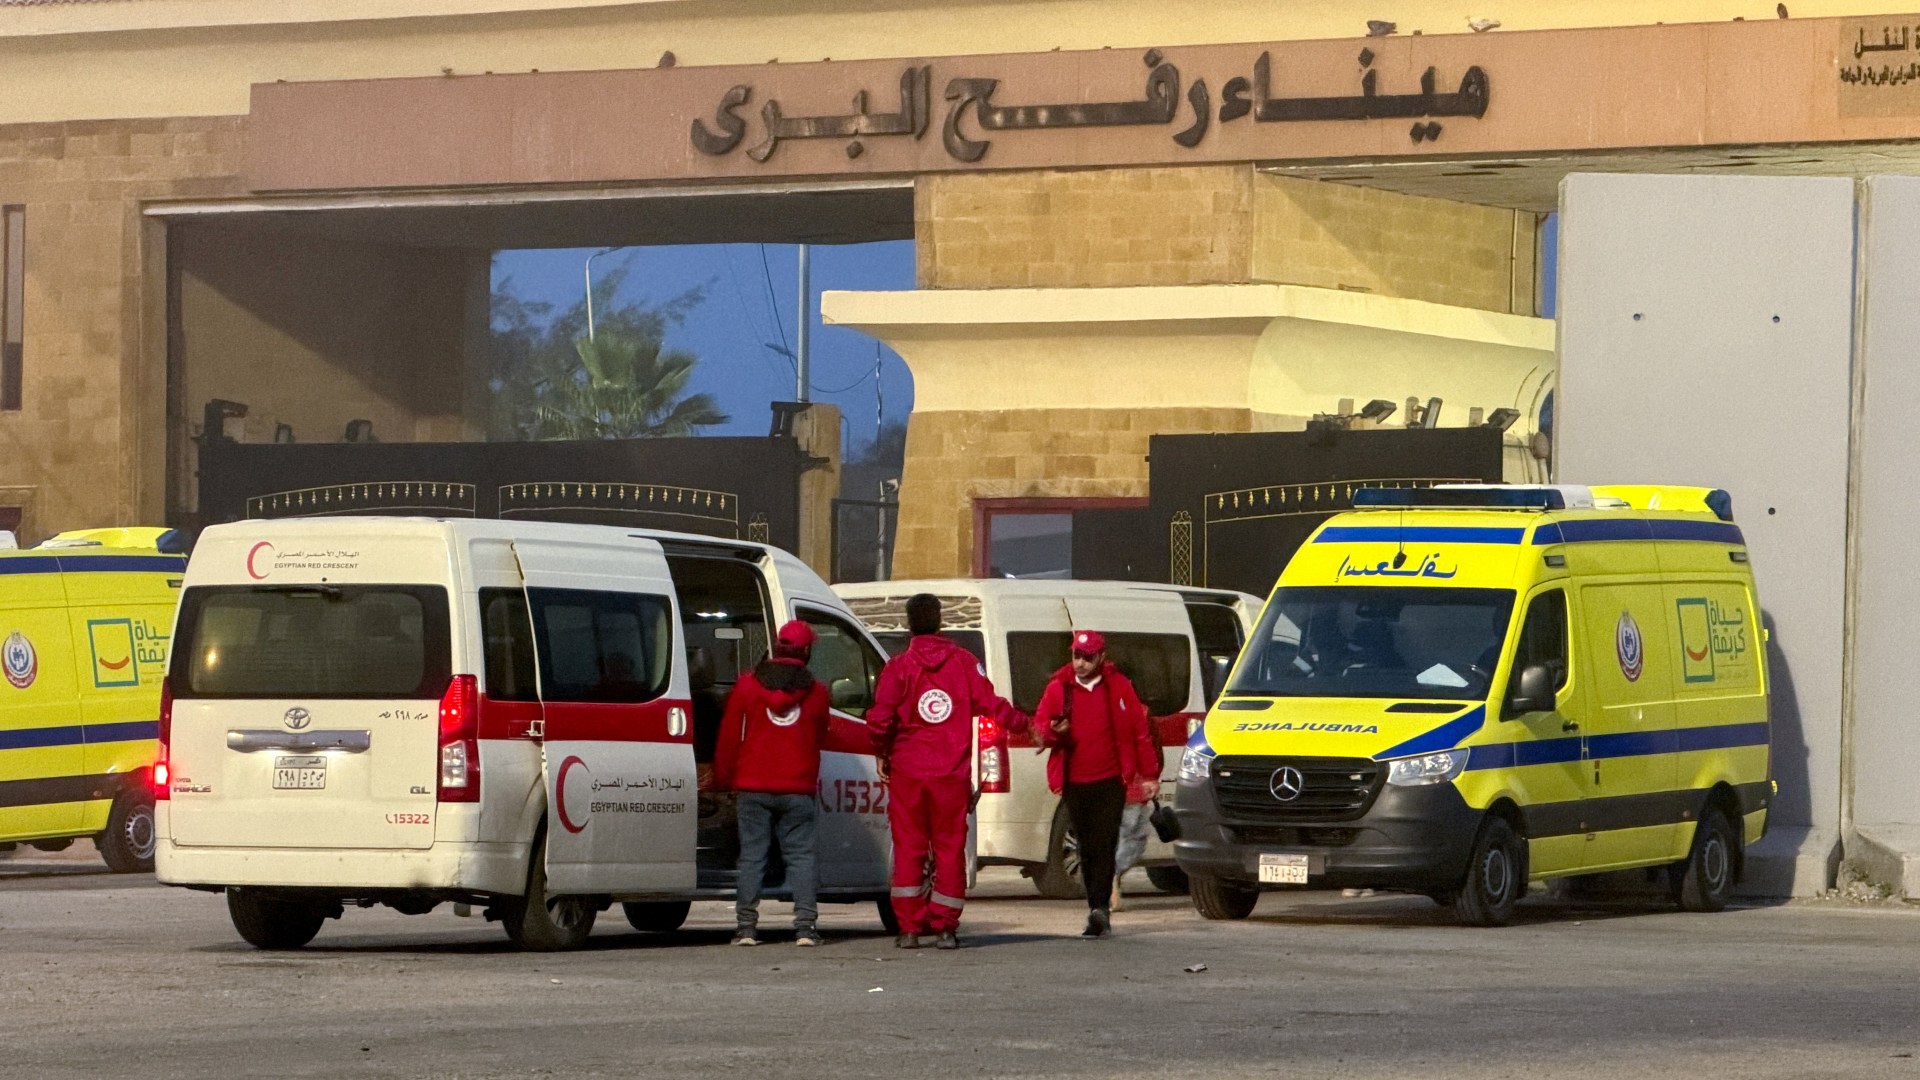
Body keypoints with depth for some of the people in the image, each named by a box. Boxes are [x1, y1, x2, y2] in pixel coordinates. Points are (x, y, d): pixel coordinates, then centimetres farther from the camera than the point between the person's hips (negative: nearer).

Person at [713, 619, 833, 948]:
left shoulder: (747, 685, 0)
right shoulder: (815, 691, 2)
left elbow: (729, 736, 2)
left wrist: (723, 780, 10)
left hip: (754, 787, 0)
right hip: (798, 790, 0)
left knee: (752, 855, 2)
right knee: (801, 855, 2)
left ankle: (746, 926, -2)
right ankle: (805, 926, -7)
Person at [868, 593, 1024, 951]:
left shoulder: (898, 667, -4)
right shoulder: (963, 662, 0)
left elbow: (880, 719, -13)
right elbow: (989, 703, 0)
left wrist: (880, 753, 3)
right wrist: (1022, 723, 16)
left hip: (907, 772, -1)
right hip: (952, 772, 1)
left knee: (908, 848, 5)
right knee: (950, 847, 7)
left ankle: (909, 928, 2)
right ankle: (944, 928, 3)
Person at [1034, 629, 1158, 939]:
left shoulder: (1118, 687, 3)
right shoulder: (1058, 688, 5)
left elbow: (1140, 729, 7)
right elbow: (1039, 726, 7)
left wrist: (1149, 774, 6)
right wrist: (1053, 732, -18)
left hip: (1110, 782, -2)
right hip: (1075, 784, 2)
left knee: (1104, 845, -14)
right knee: (1087, 850, 6)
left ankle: (1100, 907, -20)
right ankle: (1099, 915, 13)